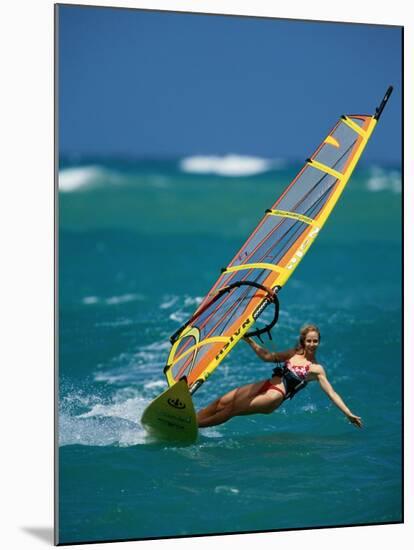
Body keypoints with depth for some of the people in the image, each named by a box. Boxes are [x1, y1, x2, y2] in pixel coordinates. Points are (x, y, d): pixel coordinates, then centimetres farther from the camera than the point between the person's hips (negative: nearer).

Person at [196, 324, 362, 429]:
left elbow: (331, 393, -3)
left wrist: (349, 414, -11)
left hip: (275, 396, -6)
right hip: (265, 385, 6)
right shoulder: (294, 354, 16)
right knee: (221, 402, -7)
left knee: (230, 410, -17)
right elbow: (268, 356, 24)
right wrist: (249, 341, 18)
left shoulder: (316, 369, 1)